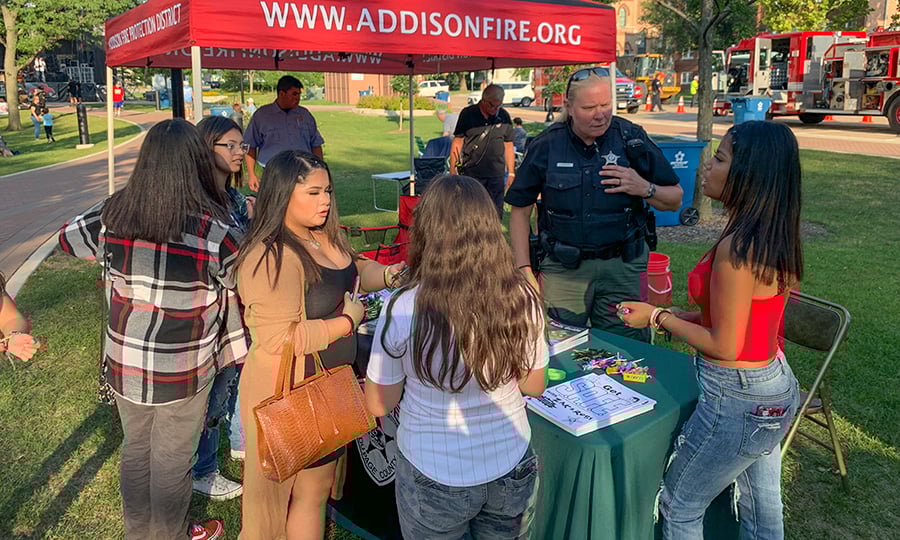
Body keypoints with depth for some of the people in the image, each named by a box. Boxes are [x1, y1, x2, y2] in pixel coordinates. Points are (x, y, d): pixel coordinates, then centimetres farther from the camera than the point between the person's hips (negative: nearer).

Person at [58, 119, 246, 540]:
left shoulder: (113, 217, -11)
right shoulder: (215, 231, -24)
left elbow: (68, 239, 10)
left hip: (125, 364, 4)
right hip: (184, 371, -4)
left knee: (135, 450, 25)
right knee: (172, 461, 17)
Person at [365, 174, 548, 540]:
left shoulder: (403, 309, -23)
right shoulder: (522, 299, -16)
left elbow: (378, 405, -10)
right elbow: (533, 386, -1)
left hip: (434, 481, -2)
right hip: (512, 471, 2)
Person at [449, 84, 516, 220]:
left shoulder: (504, 117, 5)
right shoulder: (468, 114, -1)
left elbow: (508, 146, 12)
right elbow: (457, 143, 1)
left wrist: (511, 173, 9)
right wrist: (453, 172, -2)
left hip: (496, 175, 2)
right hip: (471, 173, -2)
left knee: (496, 215, 5)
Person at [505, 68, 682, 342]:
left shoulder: (632, 138, 0)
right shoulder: (546, 146, -1)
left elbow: (675, 200, 7)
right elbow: (520, 210, 5)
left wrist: (645, 189, -13)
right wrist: (524, 268, -2)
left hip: (623, 268, 1)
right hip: (564, 269, 0)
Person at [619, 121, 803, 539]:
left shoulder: (737, 249, -27)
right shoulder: (773, 237, 2)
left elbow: (725, 346, -22)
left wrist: (658, 317, -11)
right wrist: (673, 319, 8)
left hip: (737, 401, -9)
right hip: (776, 389, 9)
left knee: (678, 506, 12)